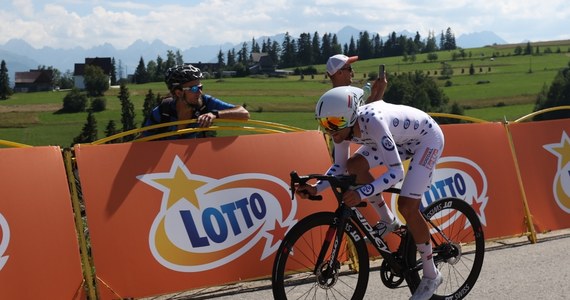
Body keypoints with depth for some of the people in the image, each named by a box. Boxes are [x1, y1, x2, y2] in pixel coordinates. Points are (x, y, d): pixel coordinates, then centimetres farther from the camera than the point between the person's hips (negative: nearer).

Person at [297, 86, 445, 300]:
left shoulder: (373, 122, -40)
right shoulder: (344, 125, -17)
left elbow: (396, 171, -41)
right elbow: (340, 166, -2)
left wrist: (362, 193, -52)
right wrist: (316, 188, -18)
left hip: (427, 136, -7)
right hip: (401, 139, 7)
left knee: (407, 207, -16)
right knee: (354, 167, -11)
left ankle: (431, 276, 1)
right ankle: (388, 221, 10)